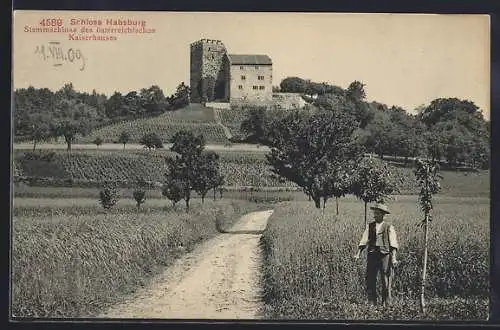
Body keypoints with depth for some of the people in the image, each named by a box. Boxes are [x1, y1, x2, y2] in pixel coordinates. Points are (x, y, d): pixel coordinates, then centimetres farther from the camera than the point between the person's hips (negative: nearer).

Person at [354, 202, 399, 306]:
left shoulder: (389, 227, 3)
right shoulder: (370, 226, 13)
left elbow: (393, 244, -4)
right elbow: (364, 241, 7)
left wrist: (393, 257, -15)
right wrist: (358, 254, -5)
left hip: (385, 255, -3)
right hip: (372, 255, 3)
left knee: (386, 282, -1)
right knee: (370, 280, 2)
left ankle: (386, 304, 7)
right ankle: (372, 304, 9)